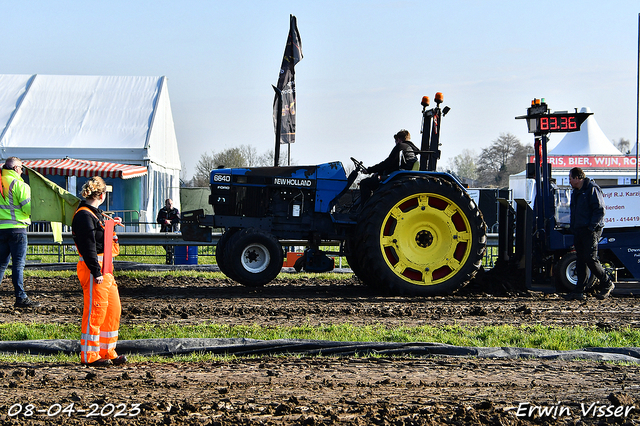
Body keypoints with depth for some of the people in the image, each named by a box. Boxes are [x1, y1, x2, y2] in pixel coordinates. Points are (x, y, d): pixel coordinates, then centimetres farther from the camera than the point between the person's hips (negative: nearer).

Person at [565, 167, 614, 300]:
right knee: (580, 260, 6)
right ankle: (580, 290, 6)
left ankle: (607, 284, 4)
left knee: (590, 259, -11)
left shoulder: (592, 189, -10)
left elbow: (600, 210, -15)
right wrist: (572, 227, 16)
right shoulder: (575, 192, 18)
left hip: (590, 231, -9)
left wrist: (592, 227, -18)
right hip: (578, 231, 9)